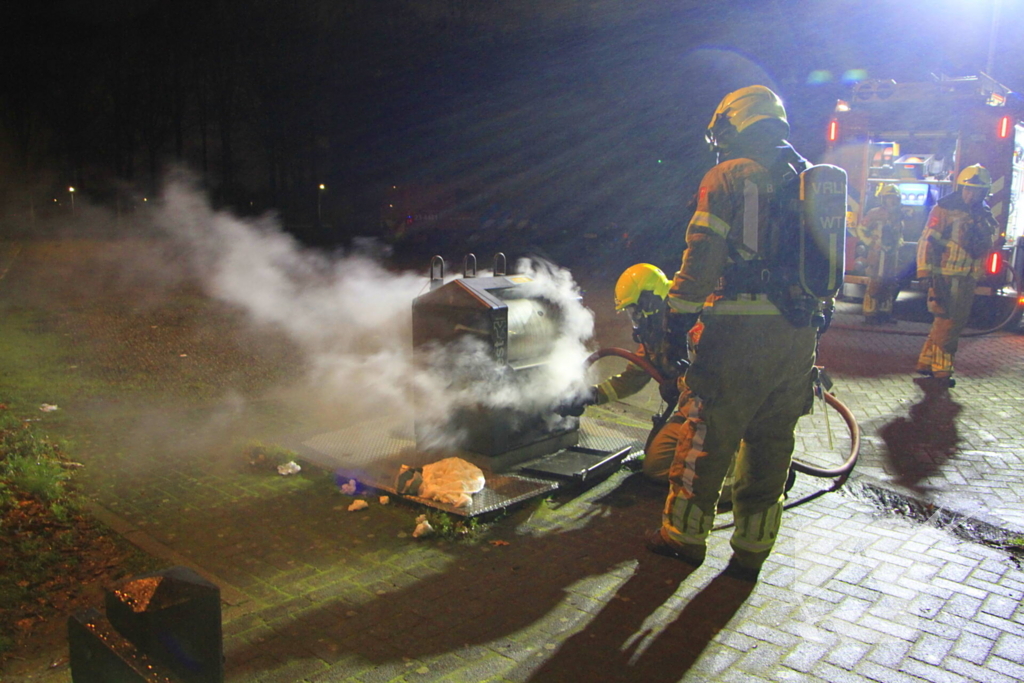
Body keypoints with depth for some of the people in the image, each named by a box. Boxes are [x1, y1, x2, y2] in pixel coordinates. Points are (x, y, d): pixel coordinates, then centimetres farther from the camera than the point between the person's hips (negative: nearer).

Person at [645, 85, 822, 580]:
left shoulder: (728, 176, -3)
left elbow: (702, 256, -11)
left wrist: (676, 320, -8)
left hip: (742, 329, -6)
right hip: (800, 334, 7)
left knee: (706, 434, 6)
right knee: (772, 443, 13)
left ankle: (683, 535, 18)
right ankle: (751, 551, 24)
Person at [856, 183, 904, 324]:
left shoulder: (898, 215, 14)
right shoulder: (875, 214, -7)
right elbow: (861, 230, -6)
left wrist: (899, 243, 13)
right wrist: (871, 243, -9)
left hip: (893, 254, 7)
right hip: (878, 254, -7)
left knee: (890, 284, 10)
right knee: (875, 283, -8)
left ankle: (885, 312, 20)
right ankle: (870, 313, -4)